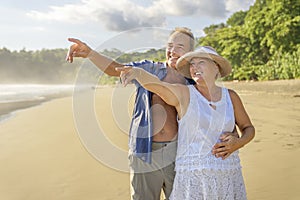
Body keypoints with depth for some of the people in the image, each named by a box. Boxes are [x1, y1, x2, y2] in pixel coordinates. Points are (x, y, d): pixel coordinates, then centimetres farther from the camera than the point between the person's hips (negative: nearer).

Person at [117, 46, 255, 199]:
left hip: (228, 175, 3)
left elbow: (248, 128, 16)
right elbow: (154, 84, -21)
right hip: (193, 175, -3)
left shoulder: (230, 96, 6)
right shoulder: (183, 94, -3)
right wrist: (139, 72, -43)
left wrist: (238, 143, -6)